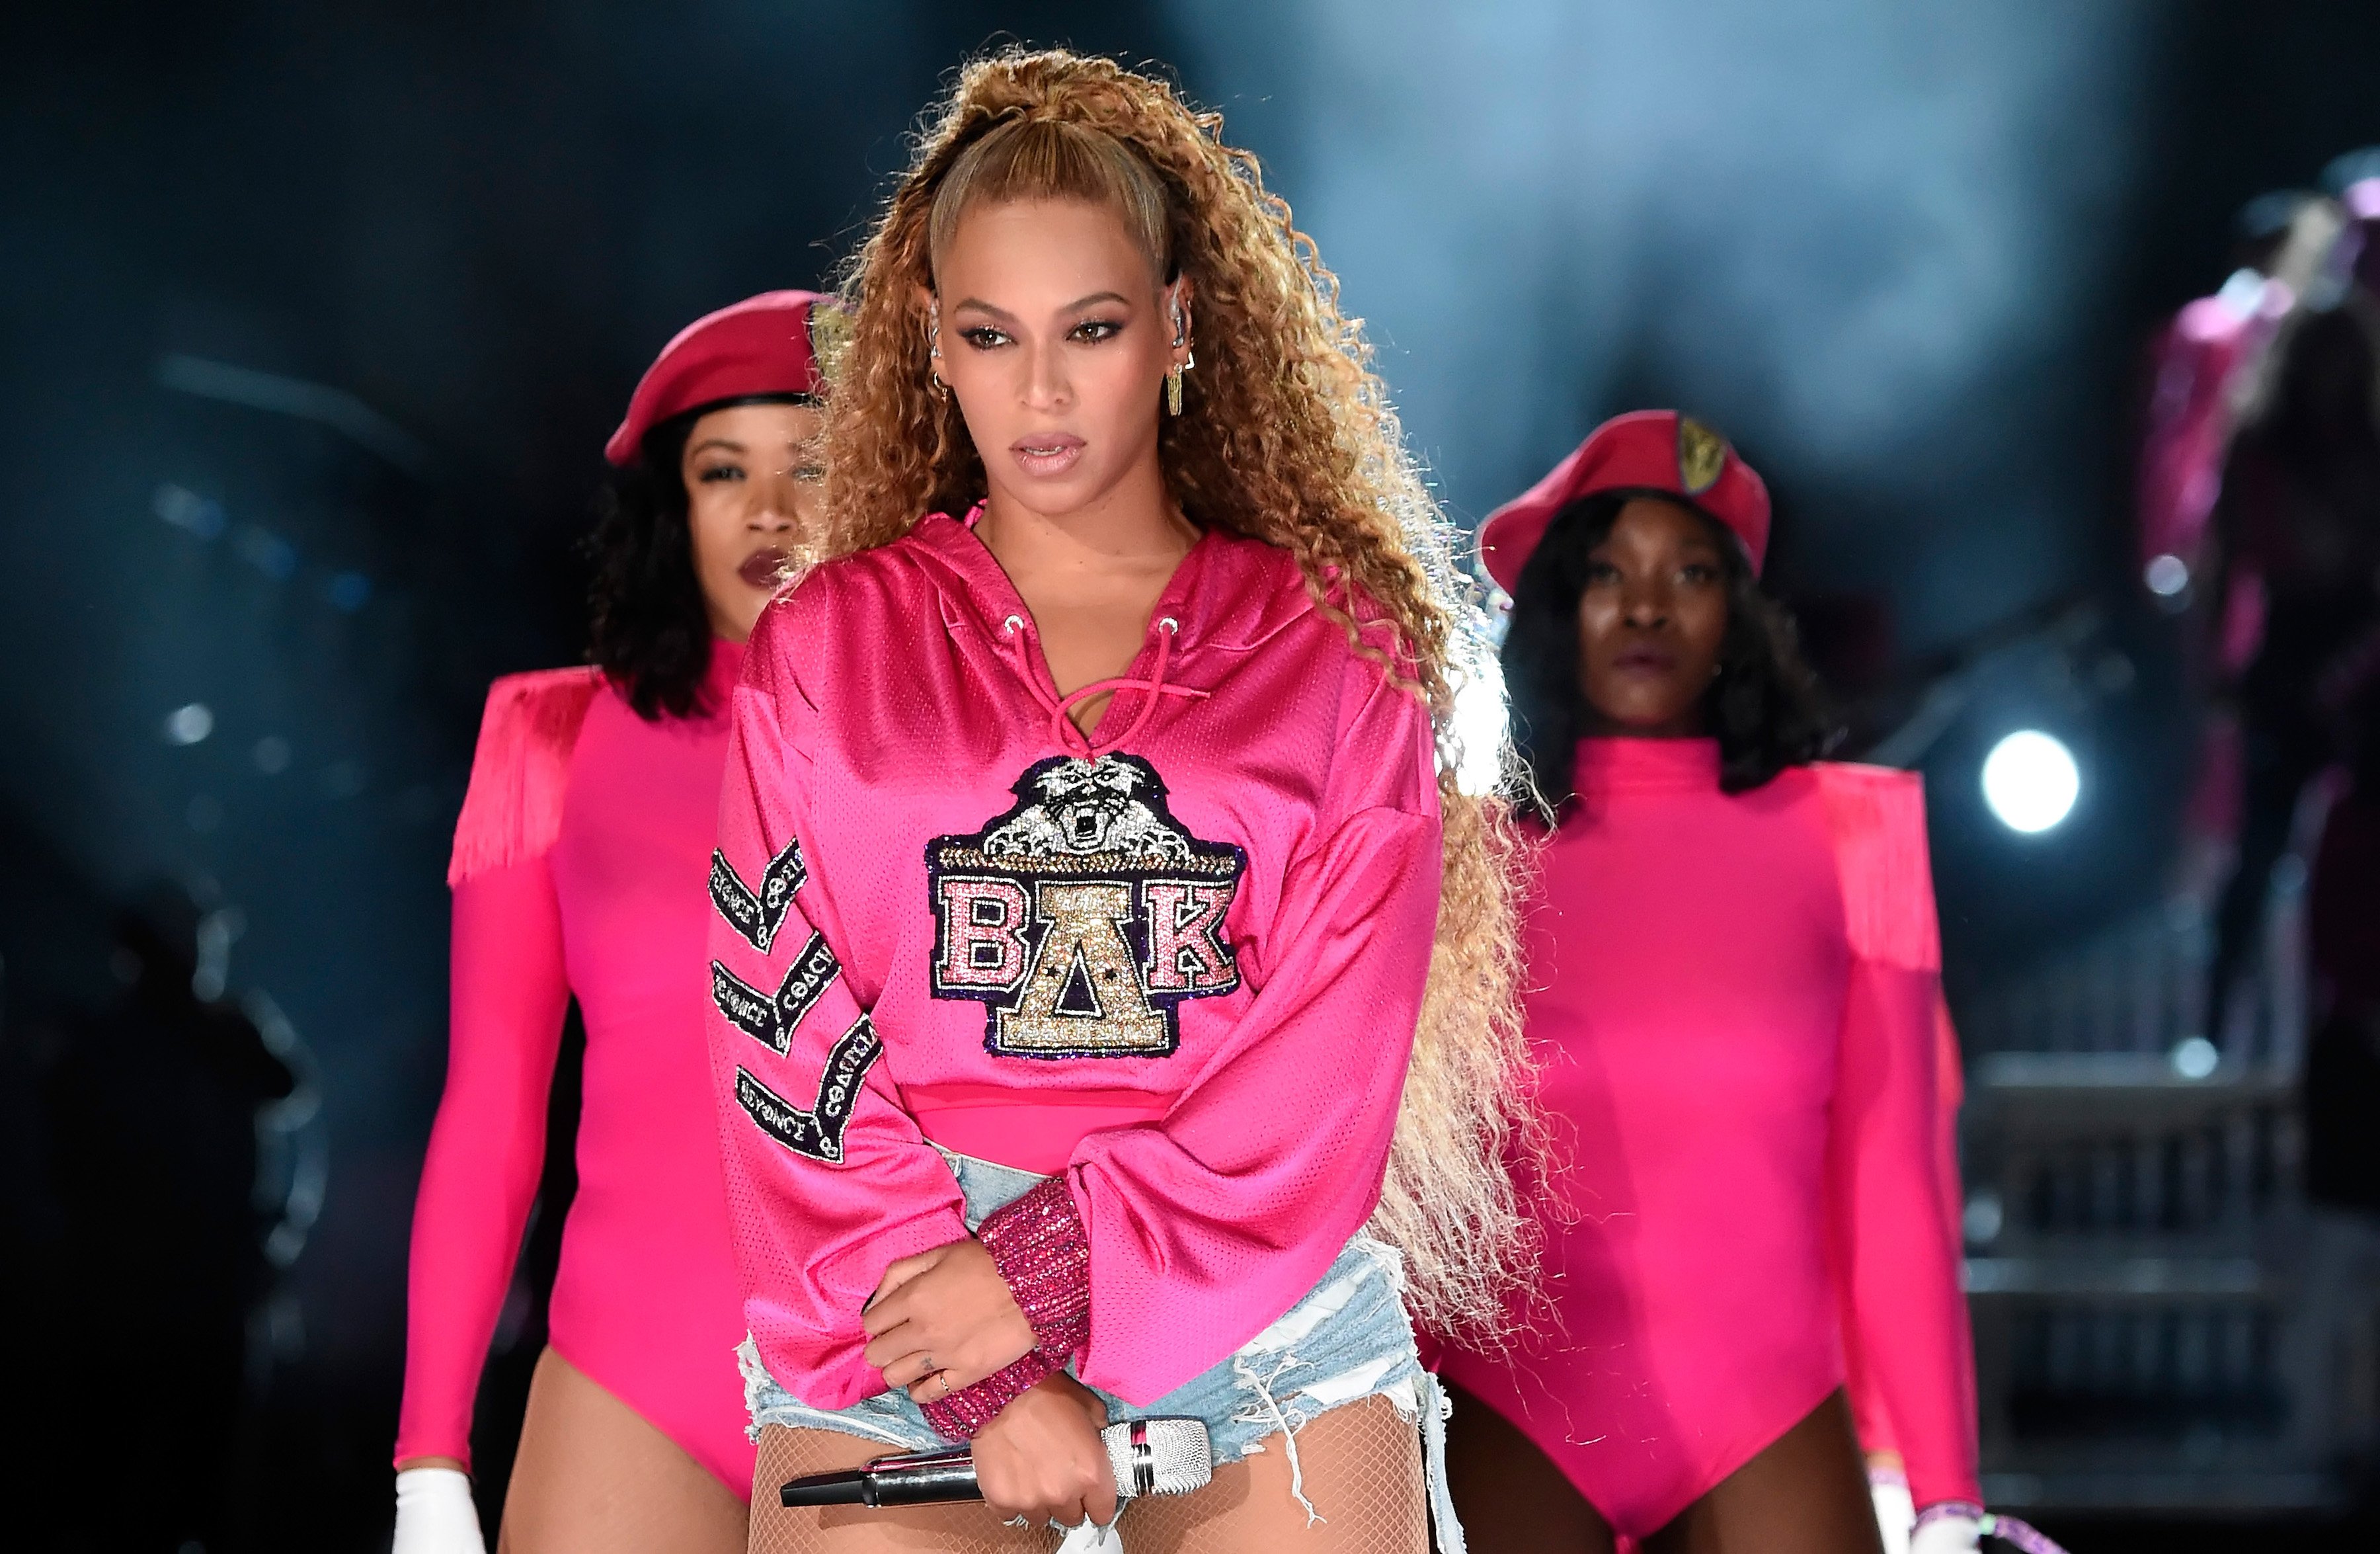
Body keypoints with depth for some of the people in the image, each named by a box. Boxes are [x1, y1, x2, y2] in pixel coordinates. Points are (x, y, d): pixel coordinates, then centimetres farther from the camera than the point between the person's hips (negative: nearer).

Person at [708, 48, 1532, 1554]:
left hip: (1258, 1302, 0)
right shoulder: (828, 643, 10)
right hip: (892, 1316, 0)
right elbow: (790, 1032, 1)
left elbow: (1331, 1051, -1)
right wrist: (993, 1385, -11)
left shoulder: (1337, 651, 8)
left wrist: (1042, 1271, -12)